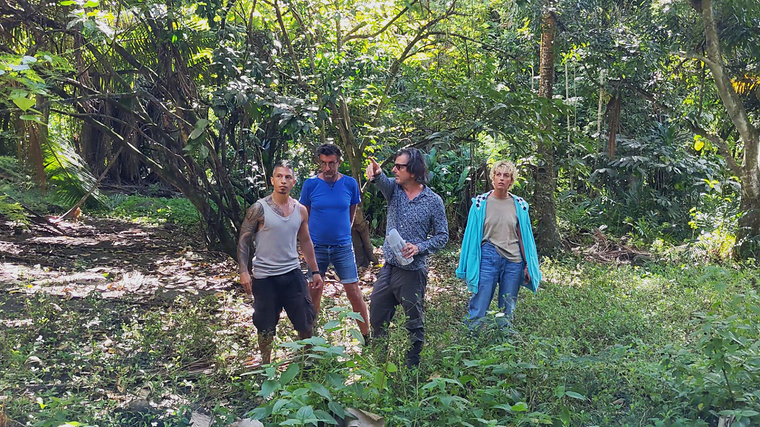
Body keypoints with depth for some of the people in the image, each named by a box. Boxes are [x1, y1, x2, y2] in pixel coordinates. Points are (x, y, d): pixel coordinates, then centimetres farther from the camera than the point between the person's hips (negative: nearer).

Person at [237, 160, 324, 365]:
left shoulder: (300, 210, 5)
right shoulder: (259, 208, -8)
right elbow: (244, 240, -5)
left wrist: (315, 271, 14)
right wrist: (244, 271, -13)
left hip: (292, 273, 4)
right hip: (264, 277, -3)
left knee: (306, 321, 5)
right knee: (266, 326, 6)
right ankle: (266, 365, 26)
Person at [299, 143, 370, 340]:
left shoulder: (350, 183, -2)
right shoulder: (310, 184, -4)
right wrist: (312, 236, 9)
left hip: (343, 246, 0)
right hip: (316, 246, 0)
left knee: (354, 291, -1)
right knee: (313, 292, 7)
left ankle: (366, 335, 10)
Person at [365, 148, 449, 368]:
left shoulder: (433, 201, -6)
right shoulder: (394, 189, 3)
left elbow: (442, 236, -1)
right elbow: (383, 182, -21)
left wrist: (419, 247, -18)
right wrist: (376, 173, -45)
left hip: (413, 272, -4)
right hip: (387, 268, 4)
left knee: (414, 324, 8)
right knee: (377, 320, 12)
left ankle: (413, 367, 23)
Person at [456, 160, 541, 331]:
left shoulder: (519, 205, 7)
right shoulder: (480, 203, 2)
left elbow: (523, 237, 12)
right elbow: (472, 235, 5)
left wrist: (528, 265, 9)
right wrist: (470, 267, 2)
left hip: (513, 261, 2)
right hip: (488, 258, -2)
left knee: (508, 311, 8)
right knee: (478, 310, -5)